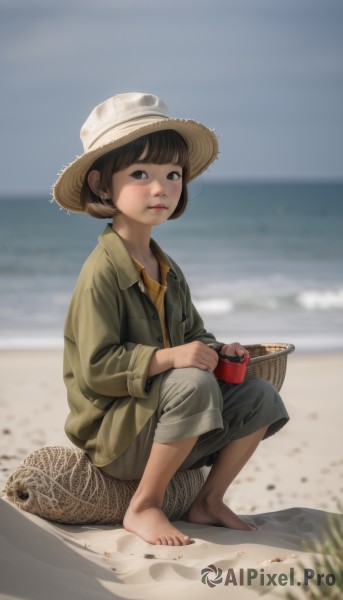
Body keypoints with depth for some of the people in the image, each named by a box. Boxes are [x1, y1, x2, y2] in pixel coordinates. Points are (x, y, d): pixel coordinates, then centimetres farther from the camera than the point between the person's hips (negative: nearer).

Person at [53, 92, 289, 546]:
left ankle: (209, 502, 8)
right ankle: (144, 507, -18)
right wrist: (168, 359, -32)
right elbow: (97, 367, -23)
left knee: (261, 398, -4)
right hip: (112, 432, -8)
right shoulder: (102, 273, -17)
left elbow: (191, 332, 23)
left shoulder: (168, 270, 11)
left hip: (166, 433, 8)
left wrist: (217, 350, 0)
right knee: (194, 385, -33)